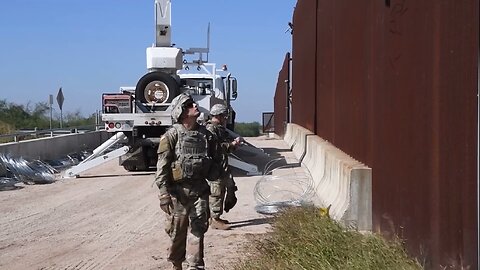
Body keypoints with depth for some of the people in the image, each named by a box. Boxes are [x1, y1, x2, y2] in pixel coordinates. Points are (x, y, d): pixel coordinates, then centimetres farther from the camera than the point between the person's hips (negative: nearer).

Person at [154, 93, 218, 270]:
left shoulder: (206, 134, 8)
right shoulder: (172, 135, -8)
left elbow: (212, 161, 19)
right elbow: (162, 167, -11)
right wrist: (164, 193, -18)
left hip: (200, 190, 4)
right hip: (178, 191, -3)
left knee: (198, 229, 0)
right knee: (177, 231, 8)